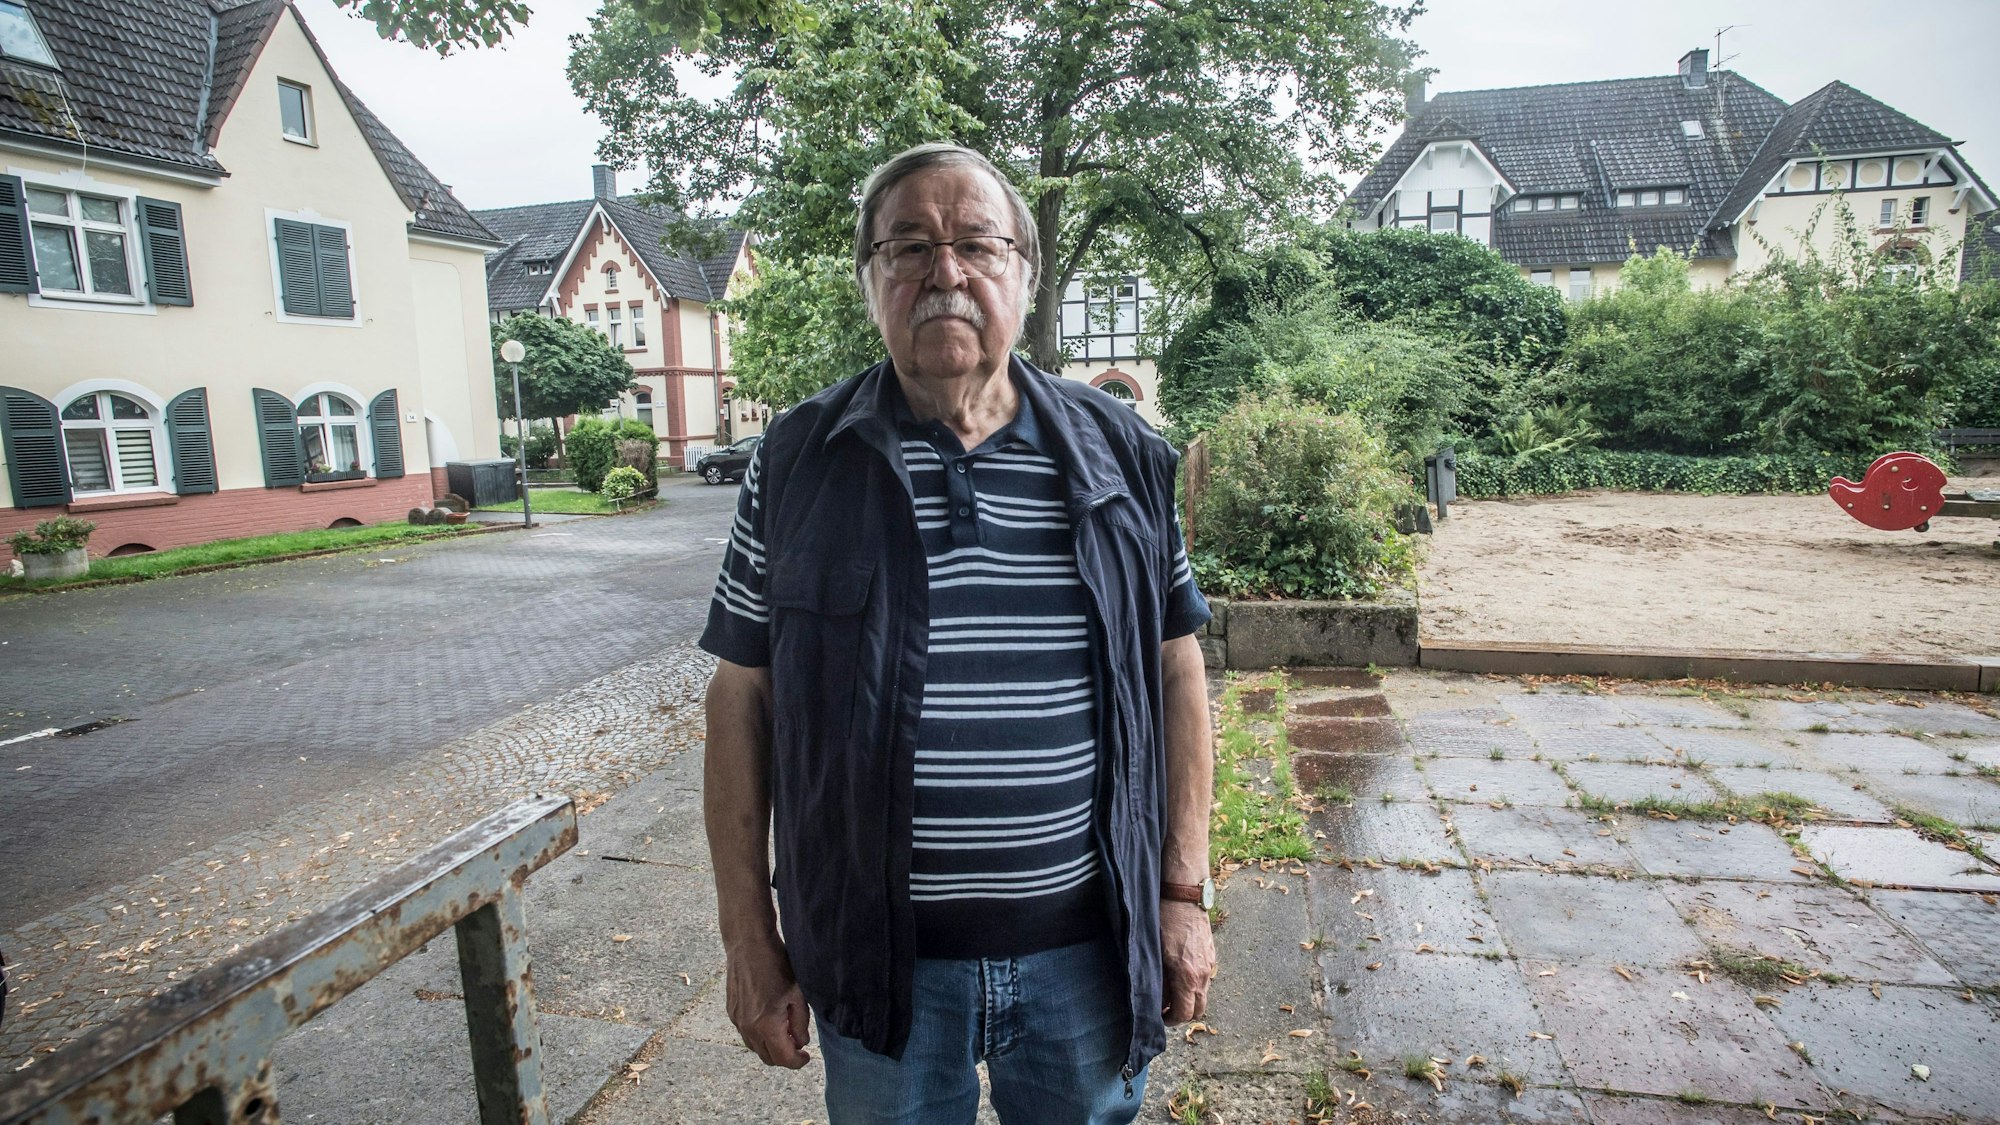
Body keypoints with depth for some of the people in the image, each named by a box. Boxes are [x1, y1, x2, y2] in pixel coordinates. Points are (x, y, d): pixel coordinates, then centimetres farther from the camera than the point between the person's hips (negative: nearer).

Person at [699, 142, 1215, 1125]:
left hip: (1088, 950, 1)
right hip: (878, 960, 0)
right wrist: (750, 943, -1)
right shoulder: (797, 463, -5)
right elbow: (741, 701, -2)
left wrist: (1185, 893, 2)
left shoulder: (1120, 456, -2)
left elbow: (1176, 671, 3)